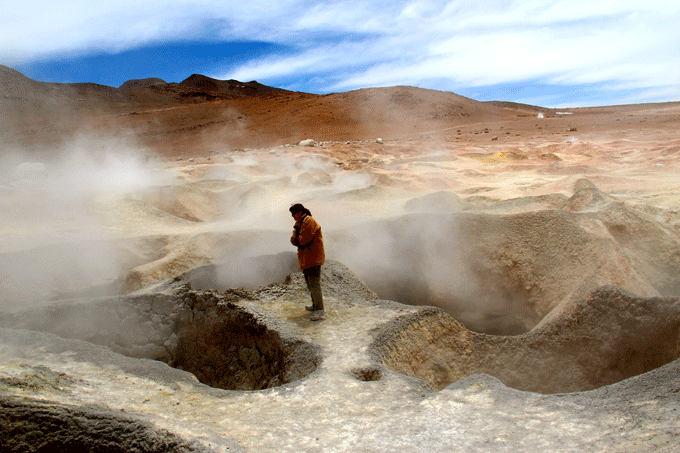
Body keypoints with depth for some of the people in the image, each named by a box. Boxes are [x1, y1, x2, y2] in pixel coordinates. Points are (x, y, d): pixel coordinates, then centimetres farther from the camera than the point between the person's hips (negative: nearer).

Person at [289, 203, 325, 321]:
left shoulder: (309, 221, -12)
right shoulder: (299, 223, 20)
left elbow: (304, 239, -20)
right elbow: (293, 239, 12)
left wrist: (297, 240, -1)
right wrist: (297, 240, -9)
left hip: (313, 257, -10)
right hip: (305, 257, 10)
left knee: (314, 283, -13)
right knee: (309, 283, 17)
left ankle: (320, 310, -10)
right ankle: (315, 305, 29)